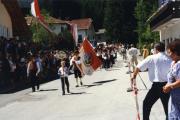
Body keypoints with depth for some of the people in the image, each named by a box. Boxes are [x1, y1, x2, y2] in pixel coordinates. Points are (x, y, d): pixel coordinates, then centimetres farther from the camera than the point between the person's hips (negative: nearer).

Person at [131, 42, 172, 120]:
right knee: (167, 105, 16)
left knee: (146, 104, 13)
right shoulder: (170, 59, 4)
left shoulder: (151, 58, -5)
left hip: (157, 85, -4)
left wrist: (134, 76, 13)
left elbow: (138, 67, -3)